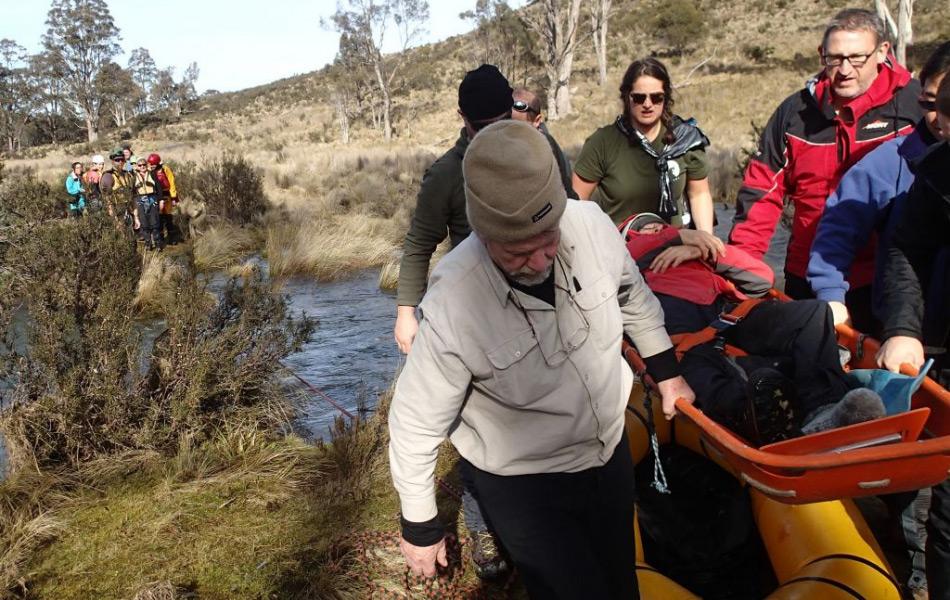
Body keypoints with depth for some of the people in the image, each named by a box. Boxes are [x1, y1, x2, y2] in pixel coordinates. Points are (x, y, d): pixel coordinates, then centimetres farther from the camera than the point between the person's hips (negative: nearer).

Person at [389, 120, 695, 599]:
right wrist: (419, 528, -8)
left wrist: (667, 374, 14)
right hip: (522, 484, -5)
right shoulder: (451, 306, -33)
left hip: (611, 451, 5)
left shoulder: (591, 224, -20)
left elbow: (633, 297, 2)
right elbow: (417, 424, -20)